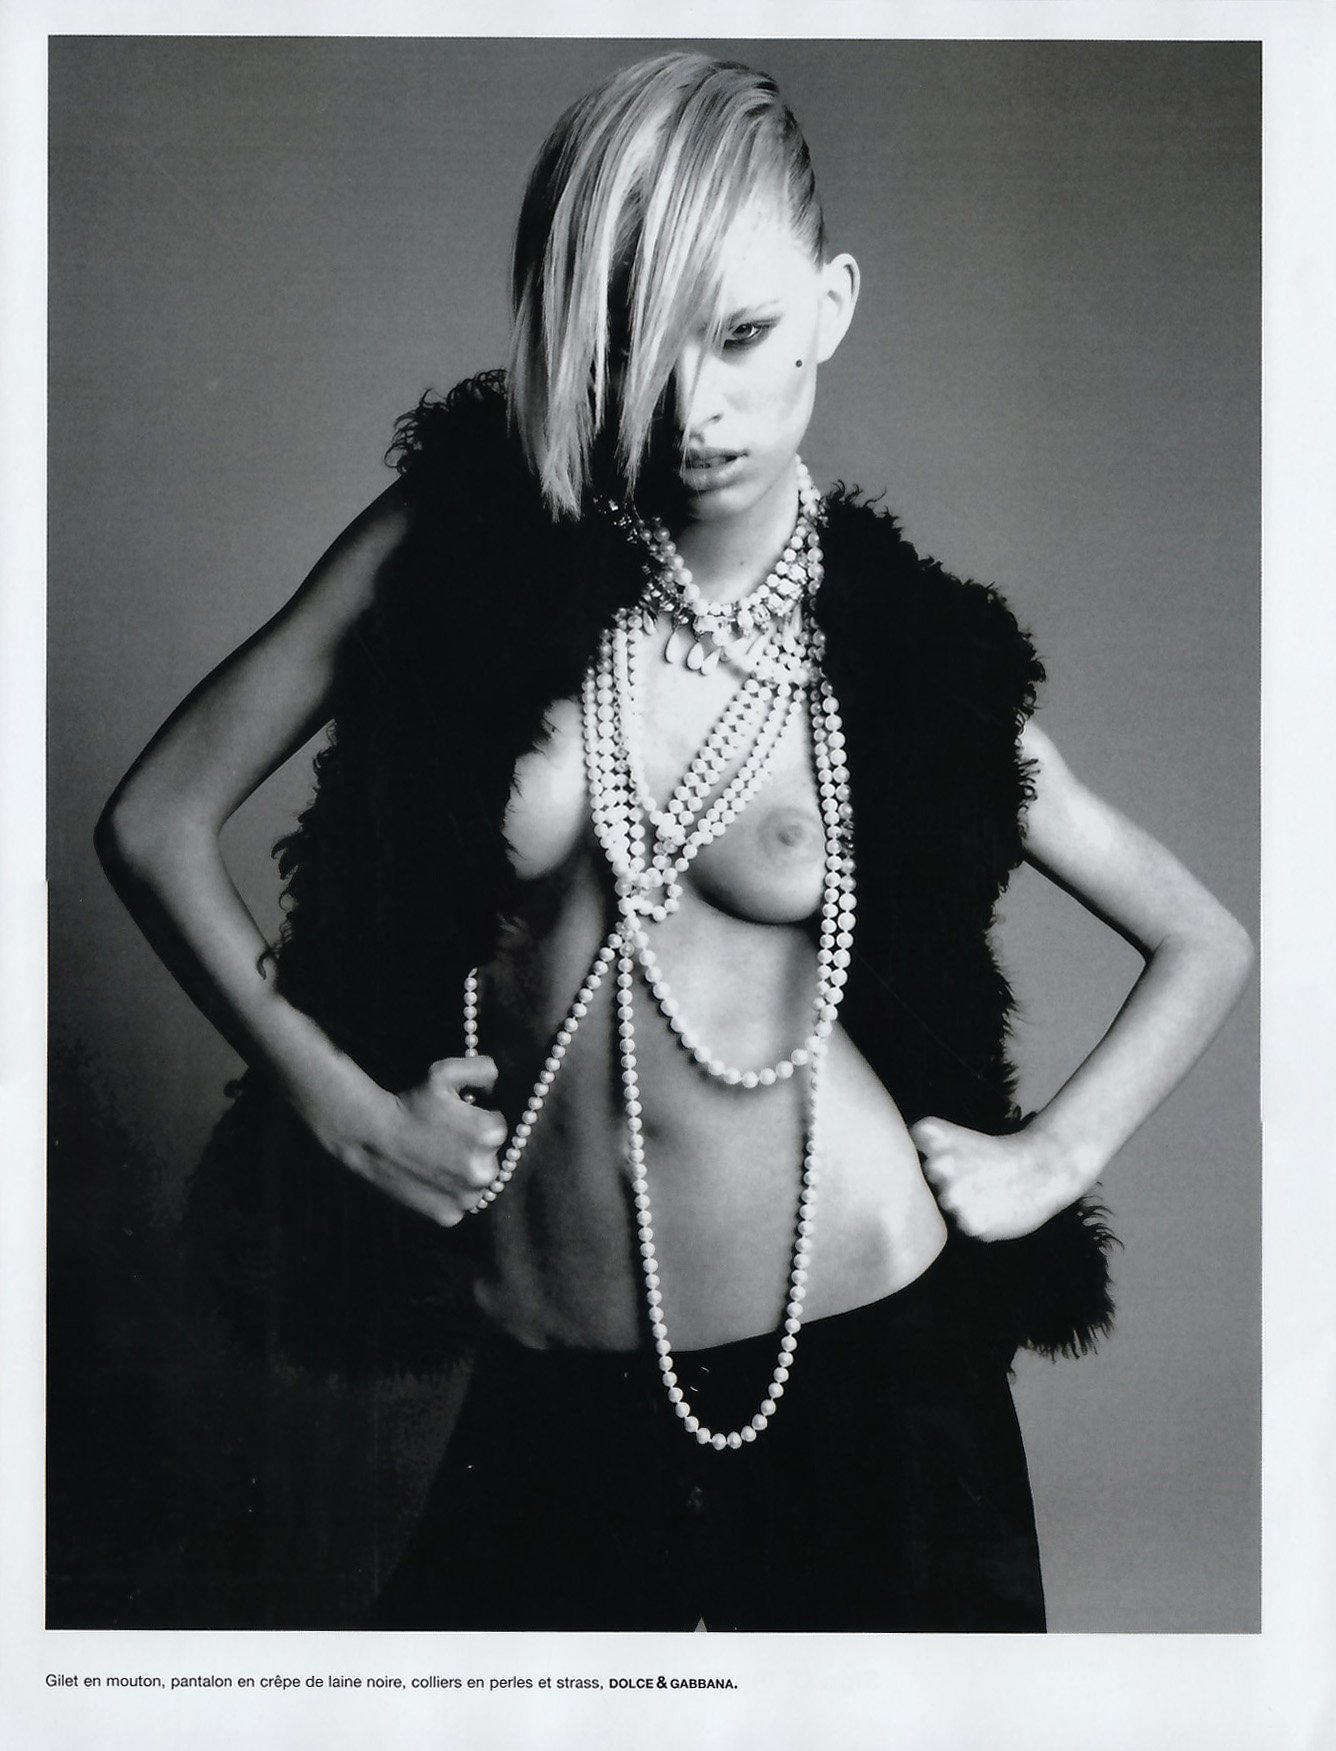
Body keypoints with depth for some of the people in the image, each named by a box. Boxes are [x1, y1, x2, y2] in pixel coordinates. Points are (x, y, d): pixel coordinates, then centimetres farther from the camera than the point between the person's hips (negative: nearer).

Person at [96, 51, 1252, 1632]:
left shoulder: (905, 656, -4)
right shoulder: (461, 549, -5)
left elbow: (1204, 941, 9)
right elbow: (155, 822, 0)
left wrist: (1050, 1158, 0)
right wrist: (341, 1105, -4)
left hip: (862, 1364, 0)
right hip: (549, 1398, 1)